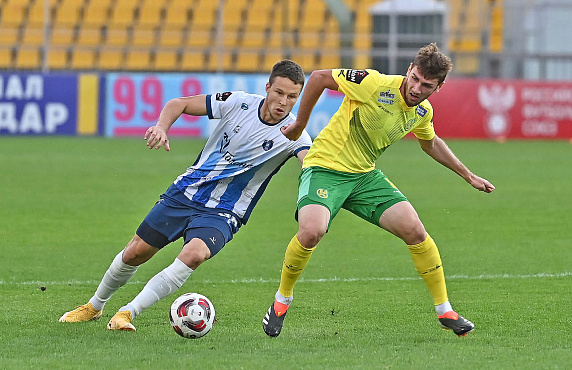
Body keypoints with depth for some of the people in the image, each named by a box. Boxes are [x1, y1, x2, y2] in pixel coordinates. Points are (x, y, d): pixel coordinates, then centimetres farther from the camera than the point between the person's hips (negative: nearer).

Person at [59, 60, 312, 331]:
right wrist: (161, 127, -20)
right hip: (185, 193, 3)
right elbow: (179, 104, 0)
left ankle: (126, 314, -21)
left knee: (194, 255, -31)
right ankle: (95, 306, 33)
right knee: (135, 252, 4)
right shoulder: (238, 103, -9)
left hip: (222, 214, -2)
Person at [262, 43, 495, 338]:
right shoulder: (374, 84, -23)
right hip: (325, 167, -6)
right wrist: (299, 125, -6)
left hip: (365, 175, 6)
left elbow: (430, 143, 25)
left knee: (415, 231, -7)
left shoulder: (422, 112, 0)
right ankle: (282, 299, -5)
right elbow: (319, 77, -14)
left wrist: (468, 175, 25)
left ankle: (444, 311, 9)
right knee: (311, 232, -31)